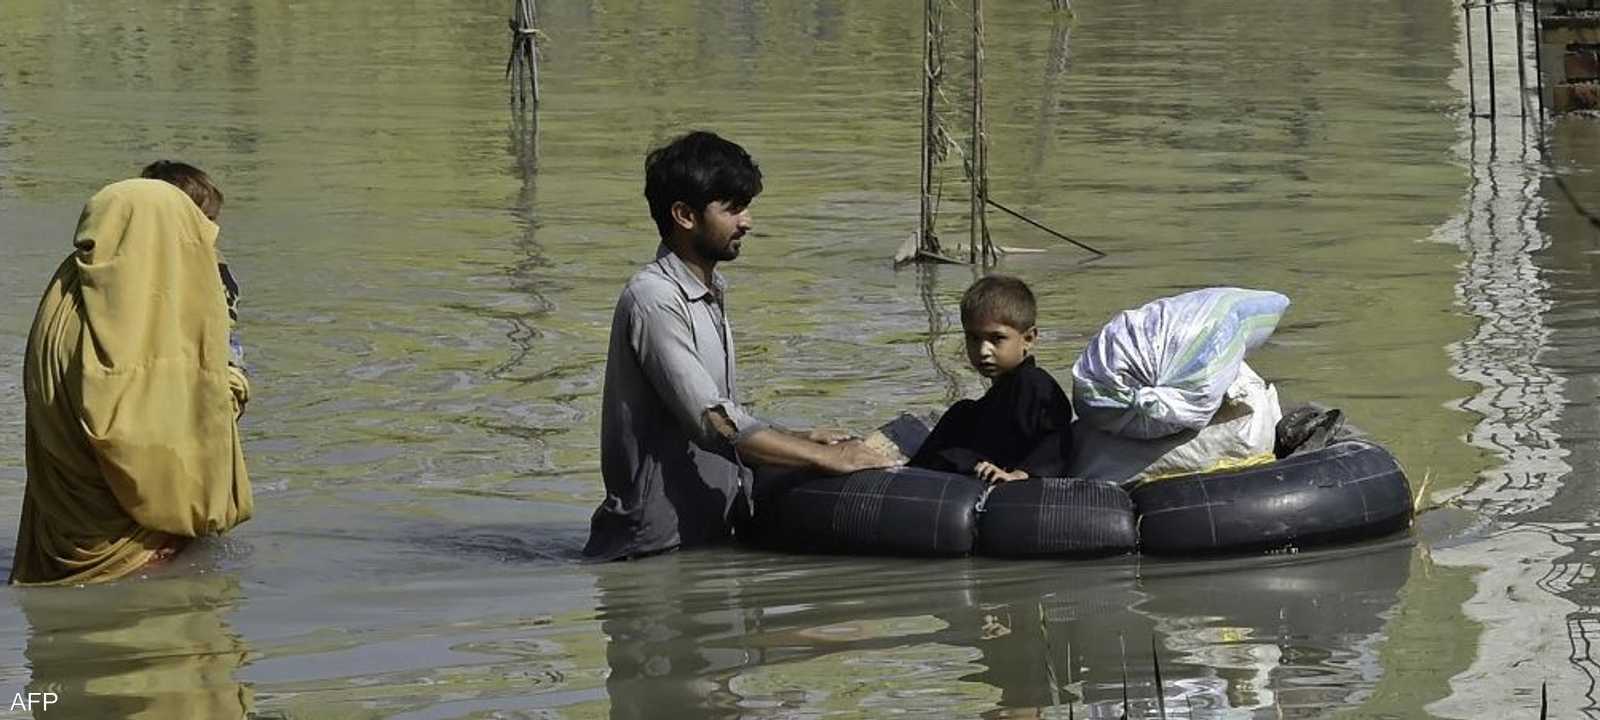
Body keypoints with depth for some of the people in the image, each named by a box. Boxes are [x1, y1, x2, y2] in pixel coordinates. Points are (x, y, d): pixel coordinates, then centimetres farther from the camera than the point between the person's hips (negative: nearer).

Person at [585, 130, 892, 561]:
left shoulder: (711, 295, 19)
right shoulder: (653, 300, -14)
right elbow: (715, 425, -21)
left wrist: (801, 440, 8)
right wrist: (828, 459, -17)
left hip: (708, 537, 9)